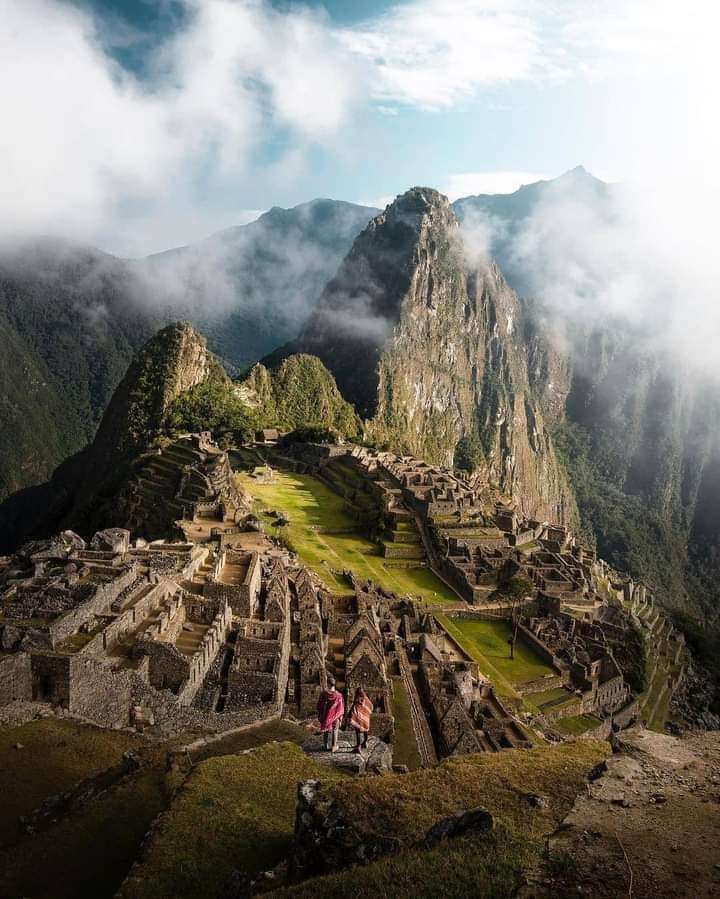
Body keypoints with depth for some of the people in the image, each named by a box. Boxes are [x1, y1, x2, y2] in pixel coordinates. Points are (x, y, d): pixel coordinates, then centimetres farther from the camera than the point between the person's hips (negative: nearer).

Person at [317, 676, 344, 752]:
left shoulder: (323, 694, -14)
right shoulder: (339, 695, -12)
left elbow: (319, 706, -6)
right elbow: (341, 708, -7)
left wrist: (319, 716, 7)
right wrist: (340, 718, 3)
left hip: (326, 717, 0)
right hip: (335, 717, 0)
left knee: (326, 731, 14)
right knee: (334, 731, 13)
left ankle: (327, 747, 20)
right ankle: (334, 746, 14)